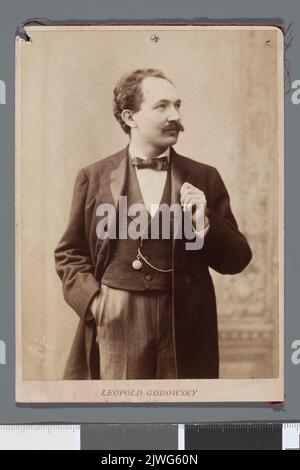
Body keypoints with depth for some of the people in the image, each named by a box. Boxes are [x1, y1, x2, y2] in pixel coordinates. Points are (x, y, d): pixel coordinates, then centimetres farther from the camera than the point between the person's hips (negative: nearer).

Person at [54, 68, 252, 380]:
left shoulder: (204, 178, 5)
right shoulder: (94, 177, 4)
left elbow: (237, 260, 6)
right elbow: (69, 253, 9)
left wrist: (205, 223, -11)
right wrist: (93, 301, -5)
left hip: (184, 331, 1)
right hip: (114, 326, -1)